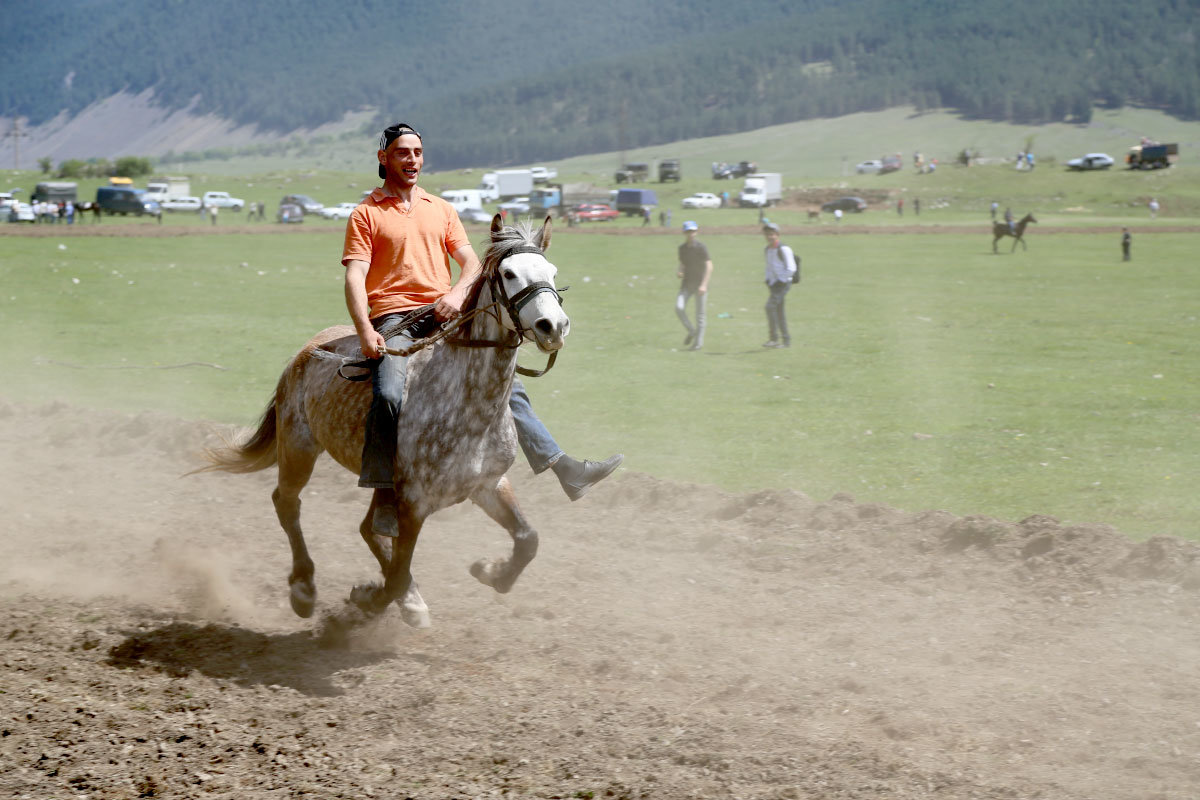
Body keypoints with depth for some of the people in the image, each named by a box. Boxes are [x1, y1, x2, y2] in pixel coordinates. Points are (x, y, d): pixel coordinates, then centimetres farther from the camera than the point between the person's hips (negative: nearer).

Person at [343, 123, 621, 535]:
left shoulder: (441, 209, 20)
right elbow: (355, 277, -5)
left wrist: (458, 292, -11)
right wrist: (365, 330, -20)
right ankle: (384, 498, -25)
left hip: (444, 316, 5)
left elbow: (471, 261, 12)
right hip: (394, 320, -5)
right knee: (388, 394, -31)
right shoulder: (366, 214, 6)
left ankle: (564, 468, 2)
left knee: (506, 382, 0)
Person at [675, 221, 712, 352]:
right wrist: (679, 272, -4)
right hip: (687, 284, 5)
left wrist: (704, 284, -21)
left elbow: (709, 266, -13)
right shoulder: (682, 248, 8)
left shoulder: (701, 248, -9)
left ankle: (698, 342, 10)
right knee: (679, 307, -12)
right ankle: (691, 331, 10)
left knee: (700, 314, 0)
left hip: (700, 285, -4)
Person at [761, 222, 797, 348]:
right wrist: (768, 281, 13)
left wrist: (780, 282, -15)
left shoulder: (784, 249, -12)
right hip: (774, 284, 9)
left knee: (770, 306, -19)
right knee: (779, 312, 8)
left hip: (783, 283, -9)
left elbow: (791, 269, -15)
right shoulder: (767, 250, 13)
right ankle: (786, 340, 14)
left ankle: (774, 338, -17)